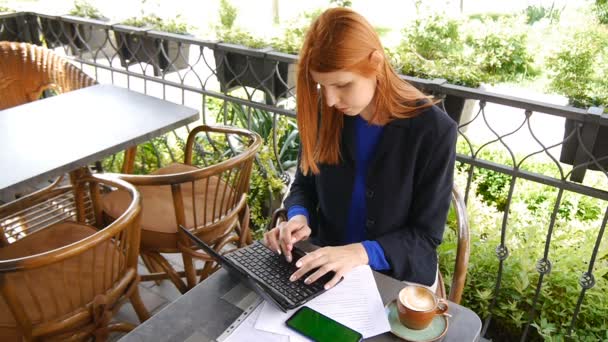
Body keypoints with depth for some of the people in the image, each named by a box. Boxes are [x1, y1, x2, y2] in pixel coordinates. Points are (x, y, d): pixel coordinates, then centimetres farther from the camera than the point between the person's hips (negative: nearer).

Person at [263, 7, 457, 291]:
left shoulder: (433, 130, -18)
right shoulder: (324, 115, -7)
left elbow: (426, 235, -13)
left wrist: (361, 252, -29)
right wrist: (299, 216, -15)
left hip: (397, 278, -2)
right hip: (328, 267, 3)